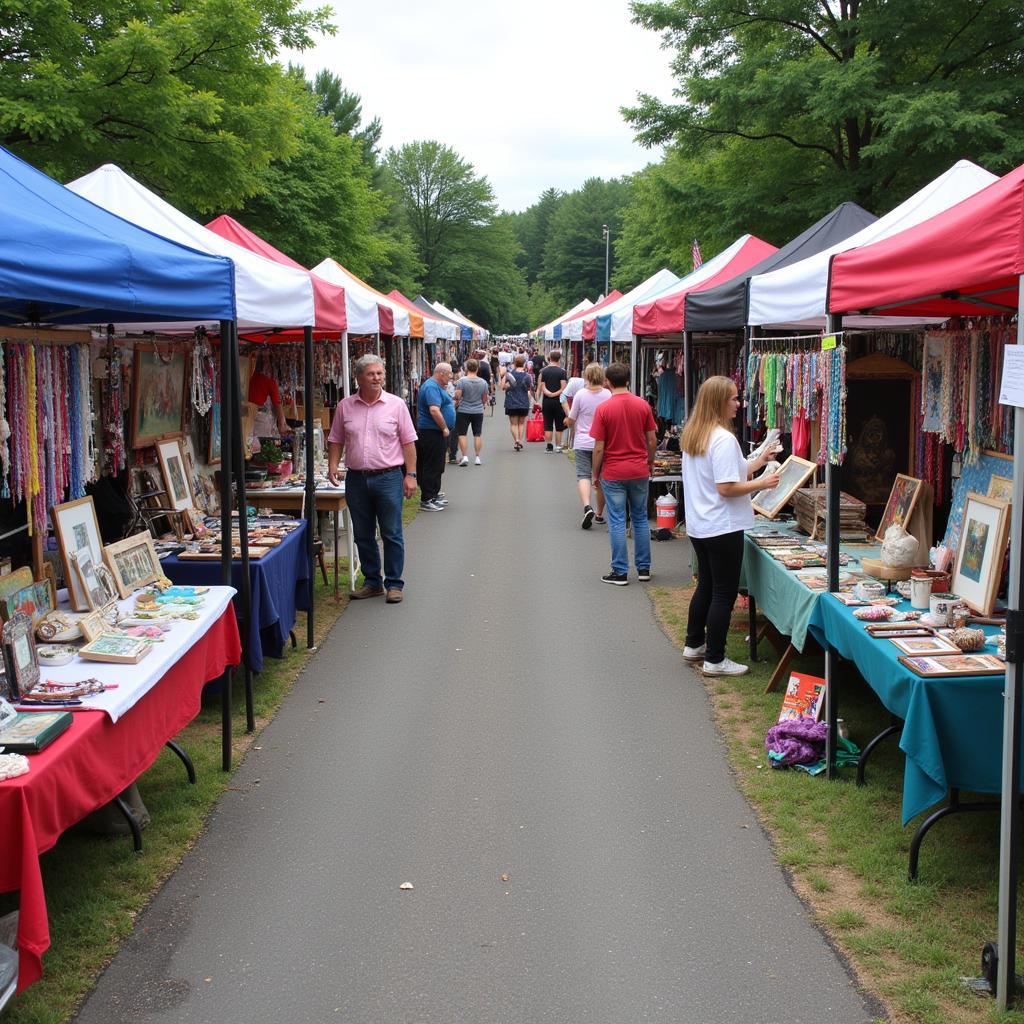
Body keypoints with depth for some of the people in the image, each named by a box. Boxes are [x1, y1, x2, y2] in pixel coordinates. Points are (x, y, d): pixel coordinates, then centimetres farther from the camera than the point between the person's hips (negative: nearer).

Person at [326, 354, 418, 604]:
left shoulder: (396, 405, -1)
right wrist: (332, 467, -3)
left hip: (388, 477, -3)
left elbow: (408, 442, -1)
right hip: (356, 478, 3)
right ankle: (372, 582, 23)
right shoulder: (345, 406, 5)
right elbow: (336, 441, 12)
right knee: (363, 536, 11)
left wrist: (410, 474, -6)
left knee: (392, 535, 1)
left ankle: (394, 584, 11)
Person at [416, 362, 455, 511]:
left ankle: (434, 495, 28)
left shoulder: (437, 386, 16)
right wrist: (445, 428, -22)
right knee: (432, 467, -6)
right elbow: (434, 410, -28)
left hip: (437, 433, 11)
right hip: (432, 432, -11)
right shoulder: (431, 387, -18)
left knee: (437, 466, 18)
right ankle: (426, 500, -2)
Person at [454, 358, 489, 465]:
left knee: (462, 434, 5)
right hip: (478, 411, 3)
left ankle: (465, 456, -2)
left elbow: (457, 396, -14)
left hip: (463, 411, -3)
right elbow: (485, 399, 6)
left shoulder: (462, 380, -11)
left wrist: (456, 404, 4)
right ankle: (477, 457, 10)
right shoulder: (483, 382, 0)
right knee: (478, 435, 9)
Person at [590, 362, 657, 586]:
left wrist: (595, 474, 2)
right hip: (639, 471, 3)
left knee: (617, 522, 2)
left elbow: (599, 447, -10)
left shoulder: (603, 408, -12)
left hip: (613, 473, -3)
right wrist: (650, 463, 19)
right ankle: (643, 568, 18)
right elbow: (652, 440, 3)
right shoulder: (643, 405, -3)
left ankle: (620, 572, 5)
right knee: (640, 519, 14)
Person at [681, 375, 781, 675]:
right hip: (722, 527, -9)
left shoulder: (692, 435, 8)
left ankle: (694, 645, 33)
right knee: (724, 593, 1)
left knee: (706, 586, 22)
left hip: (698, 526, 9)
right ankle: (715, 660, 6)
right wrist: (763, 483, -12)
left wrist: (759, 461, 14)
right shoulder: (724, 440, -20)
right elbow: (726, 488, -23)